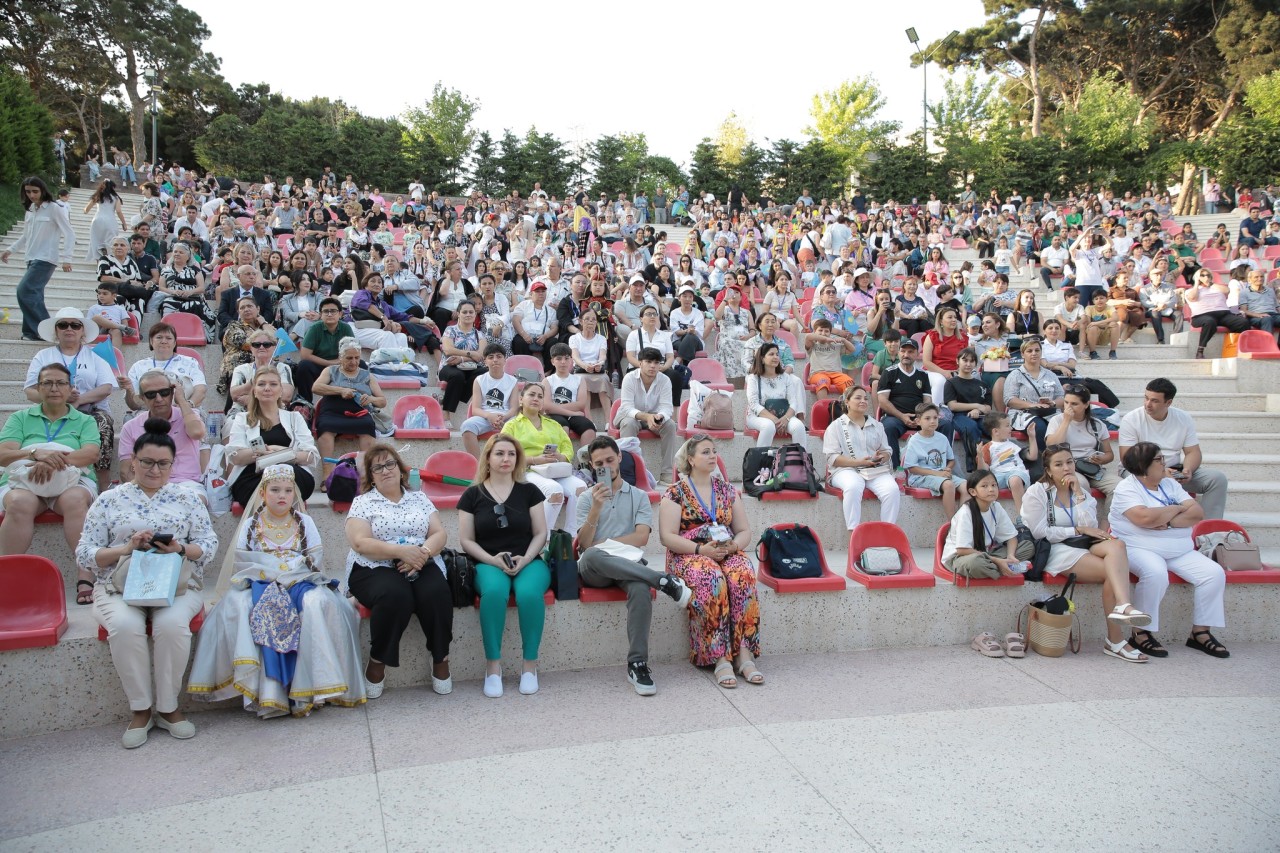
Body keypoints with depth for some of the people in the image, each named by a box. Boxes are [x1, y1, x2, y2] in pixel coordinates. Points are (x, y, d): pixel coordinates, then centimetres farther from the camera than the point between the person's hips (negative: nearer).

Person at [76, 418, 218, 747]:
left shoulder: (187, 499, 13)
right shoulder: (109, 500, 11)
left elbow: (209, 545, 6)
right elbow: (84, 555, 5)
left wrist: (181, 549, -15)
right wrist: (126, 549, -13)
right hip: (119, 588, 0)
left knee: (172, 623, -33)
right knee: (125, 625, -33)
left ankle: (167, 707, -13)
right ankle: (141, 708, -13)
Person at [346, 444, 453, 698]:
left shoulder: (419, 498, 17)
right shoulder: (363, 502, 7)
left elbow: (440, 534, 8)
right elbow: (359, 543, -7)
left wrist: (424, 552, -14)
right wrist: (401, 551, -18)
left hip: (421, 566, 3)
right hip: (375, 569, -2)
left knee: (437, 593, -30)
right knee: (395, 596, -36)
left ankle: (441, 659, -10)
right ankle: (377, 663, -15)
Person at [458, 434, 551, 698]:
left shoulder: (529, 491, 9)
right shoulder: (472, 495, 8)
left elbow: (540, 533, 7)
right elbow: (466, 540, 5)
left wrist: (525, 559, -10)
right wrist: (493, 560, -11)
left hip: (528, 562, 1)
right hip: (488, 564, 0)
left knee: (529, 593, -34)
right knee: (494, 591, -36)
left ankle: (530, 665, -18)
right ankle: (493, 665, -24)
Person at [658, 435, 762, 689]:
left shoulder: (727, 490, 17)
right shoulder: (676, 492, 4)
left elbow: (745, 531, 16)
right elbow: (667, 536, -4)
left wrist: (732, 546, -7)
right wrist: (701, 549, -17)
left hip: (728, 553, 4)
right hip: (688, 555, -3)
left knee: (743, 576, -31)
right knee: (711, 579, -37)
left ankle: (744, 652, -32)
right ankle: (720, 657, -35)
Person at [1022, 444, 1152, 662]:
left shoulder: (1082, 492, 19)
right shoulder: (1037, 492, 3)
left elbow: (1091, 528, 2)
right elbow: (1040, 532, -8)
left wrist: (1079, 494, -3)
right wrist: (1078, 530, -6)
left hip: (1081, 546, 5)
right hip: (1053, 552, -5)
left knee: (1116, 545, -31)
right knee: (1113, 571, -27)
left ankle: (1123, 606, -48)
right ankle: (1115, 640, -34)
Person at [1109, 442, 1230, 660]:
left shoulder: (1170, 484, 13)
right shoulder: (1126, 489, -7)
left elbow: (1198, 514, 3)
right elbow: (1146, 518, -24)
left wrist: (1168, 522, -15)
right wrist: (1178, 508, -6)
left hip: (1180, 550, 7)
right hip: (1139, 548, -7)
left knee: (1215, 573, -11)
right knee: (1156, 573, -36)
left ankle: (1200, 633, 2)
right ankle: (1141, 634, -22)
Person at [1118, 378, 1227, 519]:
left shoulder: (1184, 419, 3)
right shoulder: (1130, 420, -9)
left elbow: (1193, 452, 4)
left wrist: (1187, 469, -19)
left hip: (1175, 472, 5)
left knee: (1218, 478, -14)